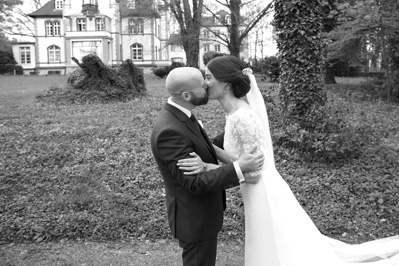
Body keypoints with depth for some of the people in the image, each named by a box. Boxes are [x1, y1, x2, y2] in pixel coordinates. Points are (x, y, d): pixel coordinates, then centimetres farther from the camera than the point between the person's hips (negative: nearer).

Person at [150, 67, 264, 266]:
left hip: (197, 210, 9)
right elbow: (195, 183, -31)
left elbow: (201, 151, 11)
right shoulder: (169, 131, -32)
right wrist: (238, 168, -35)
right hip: (194, 218, -9)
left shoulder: (177, 116, 0)